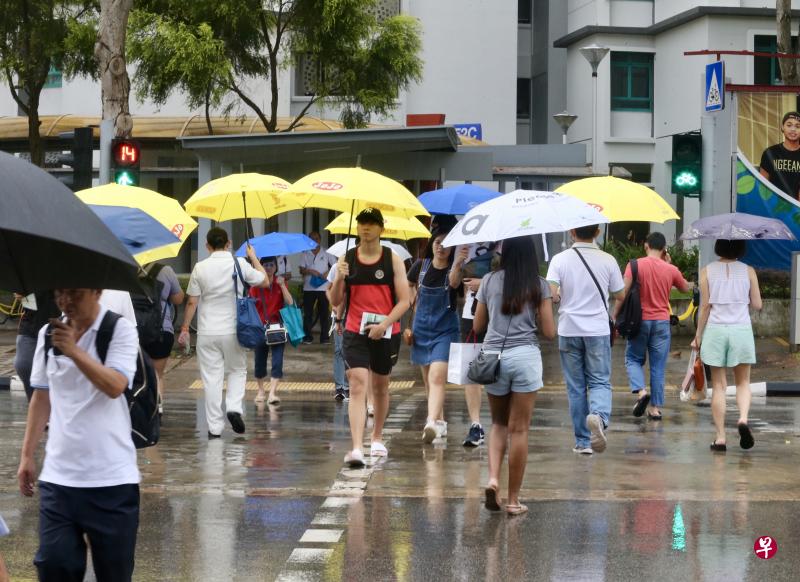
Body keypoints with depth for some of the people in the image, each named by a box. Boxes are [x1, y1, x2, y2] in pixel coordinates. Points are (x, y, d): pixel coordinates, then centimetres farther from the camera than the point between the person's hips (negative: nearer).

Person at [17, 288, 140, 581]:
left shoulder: (120, 330, -7)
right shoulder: (48, 333, 8)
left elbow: (115, 386, -21)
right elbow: (42, 397, 15)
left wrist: (74, 350, -28)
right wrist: (27, 454, 13)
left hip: (111, 478, -4)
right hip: (58, 476, 4)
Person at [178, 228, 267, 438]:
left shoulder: (200, 268, -4)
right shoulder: (240, 264, -5)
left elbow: (192, 302, -2)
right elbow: (264, 280, 7)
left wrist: (185, 328, 8)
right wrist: (254, 258, 21)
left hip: (207, 332, 0)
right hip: (233, 330, 0)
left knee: (211, 377, 4)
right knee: (237, 370, 19)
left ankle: (214, 427, 5)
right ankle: (234, 407, -4)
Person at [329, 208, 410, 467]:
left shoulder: (393, 260, -2)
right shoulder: (347, 259, 3)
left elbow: (404, 301, -5)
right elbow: (336, 301, 5)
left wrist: (383, 325, -18)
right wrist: (339, 279, -14)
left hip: (386, 333, 0)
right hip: (355, 332, 0)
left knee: (380, 387, 16)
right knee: (357, 387, -13)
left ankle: (377, 438, 36)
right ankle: (356, 448, -22)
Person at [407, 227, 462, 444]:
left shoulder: (453, 269, -10)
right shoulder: (421, 266, 3)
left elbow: (454, 282, -35)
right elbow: (409, 285, 24)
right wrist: (415, 304, 10)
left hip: (445, 330, -5)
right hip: (422, 327, 5)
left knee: (437, 377, -18)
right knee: (428, 378, 12)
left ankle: (432, 424, -29)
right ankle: (440, 421, 26)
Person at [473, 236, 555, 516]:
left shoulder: (489, 282, 5)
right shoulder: (539, 286, 0)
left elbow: (478, 325, 12)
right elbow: (549, 331, -1)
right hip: (525, 356, -2)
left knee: (499, 423, 18)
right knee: (519, 429, 3)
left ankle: (493, 477, -6)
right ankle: (513, 499, 6)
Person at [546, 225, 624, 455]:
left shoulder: (560, 260, -6)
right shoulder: (607, 261, -3)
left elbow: (551, 294, -16)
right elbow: (620, 295, 5)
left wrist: (560, 298, 7)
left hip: (569, 331, 0)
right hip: (598, 330, 0)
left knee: (576, 387, 9)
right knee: (600, 382, 5)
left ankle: (583, 441, 12)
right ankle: (599, 415, -27)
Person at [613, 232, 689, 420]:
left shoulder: (635, 265, -6)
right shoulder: (671, 269, 2)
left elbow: (624, 292, -13)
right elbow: (685, 288, 20)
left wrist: (615, 315, -4)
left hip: (640, 320, -2)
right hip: (662, 322, 2)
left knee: (633, 359, 13)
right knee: (658, 367, 7)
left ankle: (641, 391, -12)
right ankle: (655, 407, 6)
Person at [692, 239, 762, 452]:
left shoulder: (707, 271, -1)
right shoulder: (748, 271, 0)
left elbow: (705, 306, -2)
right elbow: (757, 305, 1)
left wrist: (698, 335, 4)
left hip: (715, 330, 0)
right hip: (741, 329, 0)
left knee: (718, 385, 5)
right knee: (743, 382, 11)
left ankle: (720, 437, 0)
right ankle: (743, 419, -16)